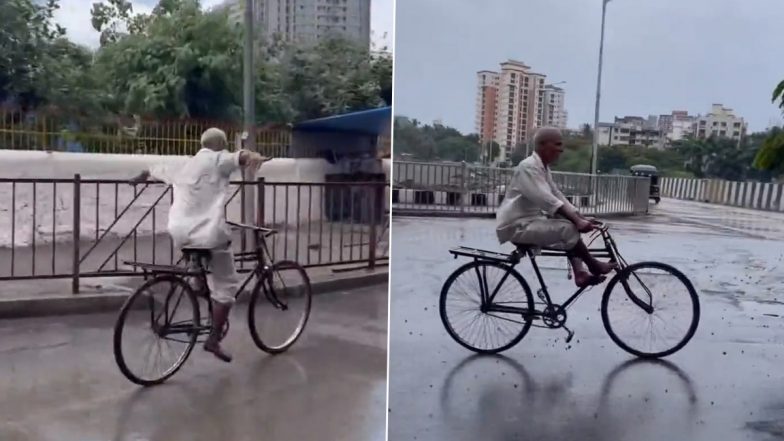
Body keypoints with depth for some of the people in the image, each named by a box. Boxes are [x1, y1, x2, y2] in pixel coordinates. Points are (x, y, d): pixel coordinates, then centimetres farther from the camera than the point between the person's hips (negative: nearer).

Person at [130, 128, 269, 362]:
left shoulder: (182, 166, 22)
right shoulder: (219, 159, 3)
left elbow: (156, 169, 43)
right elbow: (237, 156, -22)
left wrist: (142, 175, 65)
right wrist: (252, 156, -45)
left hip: (179, 233, 6)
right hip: (209, 233, -6)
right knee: (226, 284, 5)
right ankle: (214, 339, 4)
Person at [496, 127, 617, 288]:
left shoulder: (544, 168, 13)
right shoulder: (528, 167, -18)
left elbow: (558, 196, 12)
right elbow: (547, 200, -28)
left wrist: (582, 219, 1)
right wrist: (577, 221, -32)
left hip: (532, 221, 10)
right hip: (517, 226, -10)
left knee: (573, 227, 5)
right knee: (568, 228, -22)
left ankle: (580, 273, -3)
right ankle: (593, 266, -6)